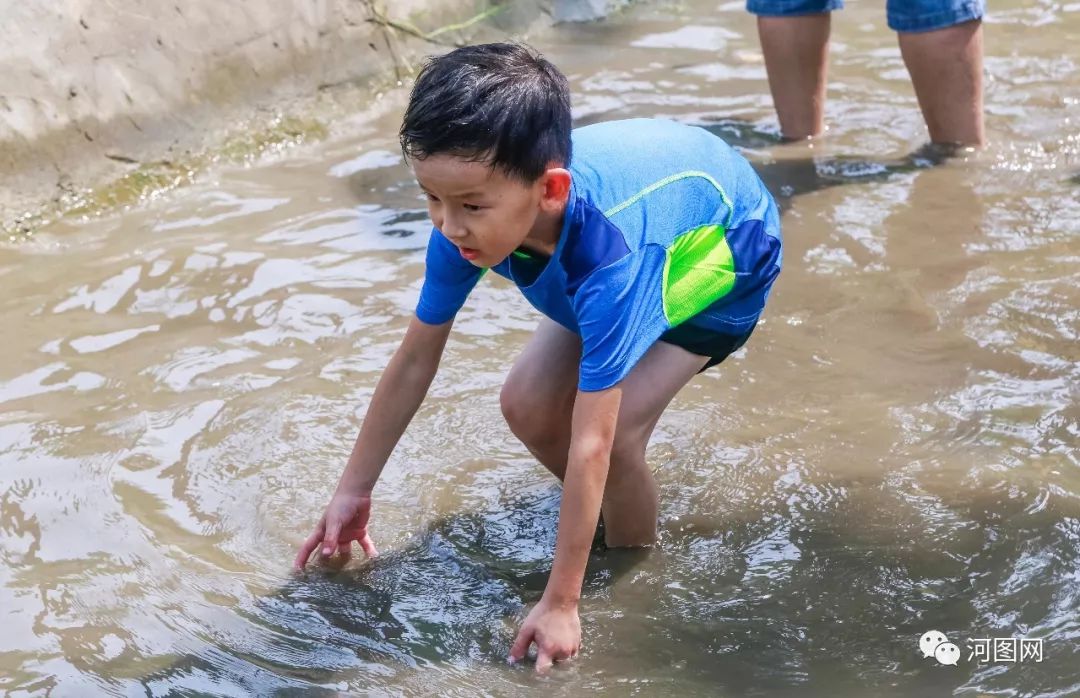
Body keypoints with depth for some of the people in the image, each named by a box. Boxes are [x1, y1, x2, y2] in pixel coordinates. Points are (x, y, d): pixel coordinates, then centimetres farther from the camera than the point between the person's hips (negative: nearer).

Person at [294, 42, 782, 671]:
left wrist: (560, 604, -35)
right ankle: (609, 518, 23)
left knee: (615, 430, -23)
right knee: (528, 406, -5)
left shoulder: (610, 255, -46)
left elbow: (591, 445, -42)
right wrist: (354, 492, -6)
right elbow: (415, 360, -14)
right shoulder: (468, 219, -29)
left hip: (727, 248, -6)